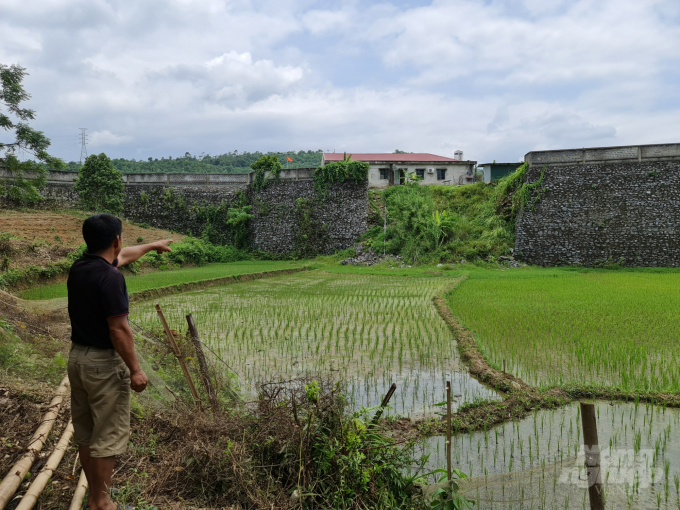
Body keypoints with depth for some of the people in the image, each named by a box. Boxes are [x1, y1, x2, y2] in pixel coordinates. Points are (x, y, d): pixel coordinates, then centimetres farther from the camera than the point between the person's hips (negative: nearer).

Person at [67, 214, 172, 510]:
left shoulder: (79, 268, 5)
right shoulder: (110, 277, -22)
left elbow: (123, 256, 23)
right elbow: (118, 330, -23)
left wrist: (152, 246, 37)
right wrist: (135, 369, -15)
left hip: (78, 357, 9)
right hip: (104, 363, -9)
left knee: (84, 432, 18)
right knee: (107, 435, 4)